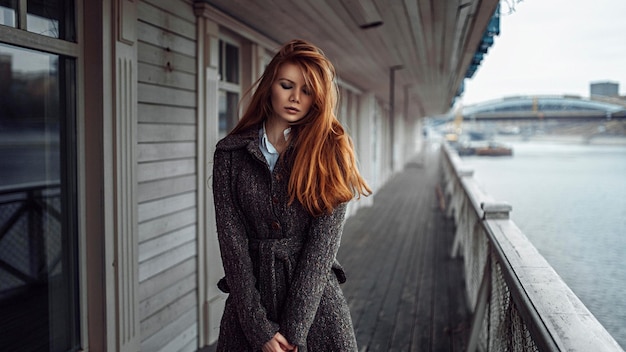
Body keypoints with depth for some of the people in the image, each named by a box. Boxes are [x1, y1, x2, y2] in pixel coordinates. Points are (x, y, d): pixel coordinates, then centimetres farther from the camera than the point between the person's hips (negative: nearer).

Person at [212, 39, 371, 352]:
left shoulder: (329, 150, -3)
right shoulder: (231, 152, -1)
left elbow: (324, 242, -10)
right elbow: (231, 240, -7)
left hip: (315, 297, 0)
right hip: (250, 298, 1)